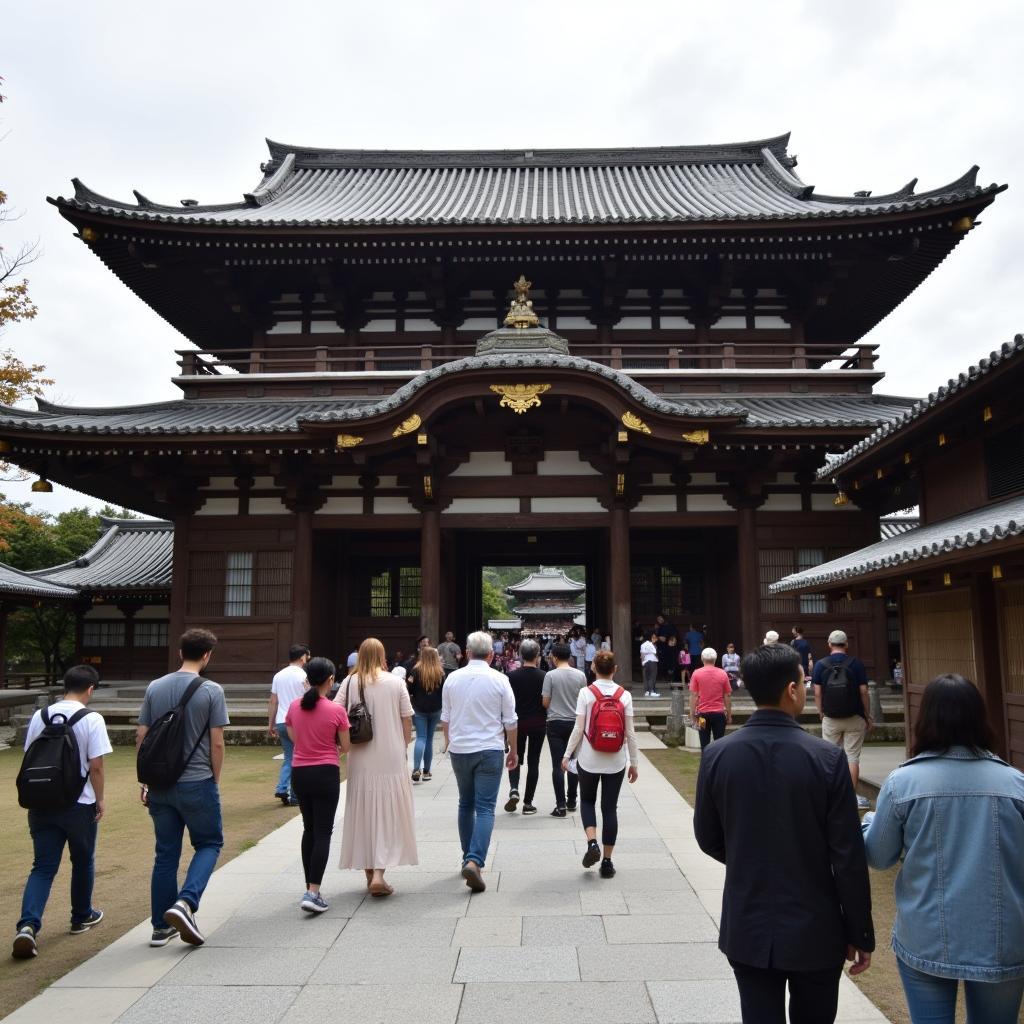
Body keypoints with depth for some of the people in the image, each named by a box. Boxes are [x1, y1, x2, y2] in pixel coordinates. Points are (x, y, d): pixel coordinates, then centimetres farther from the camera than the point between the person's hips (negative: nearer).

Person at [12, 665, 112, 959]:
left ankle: (28, 925, -10)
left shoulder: (39, 716, 2)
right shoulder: (91, 719, -13)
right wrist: (100, 799, -1)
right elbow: (96, 766, -14)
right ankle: (82, 917, 32)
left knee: (43, 867, 8)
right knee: (83, 862, 17)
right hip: (80, 804, -3)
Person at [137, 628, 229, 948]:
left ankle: (161, 927, 20)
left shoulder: (154, 688, 4)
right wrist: (215, 780, 4)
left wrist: (145, 780, 15)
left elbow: (141, 737, 7)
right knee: (209, 844, 13)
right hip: (197, 784, -4)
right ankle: (185, 902, -8)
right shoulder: (211, 691, -10)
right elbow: (216, 743, -10)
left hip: (160, 785, 5)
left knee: (166, 853, 14)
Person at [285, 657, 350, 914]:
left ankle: (310, 888, 24)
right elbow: (345, 747, -5)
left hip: (299, 773, 5)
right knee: (323, 832, 1)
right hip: (325, 773, -5)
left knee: (309, 830, 18)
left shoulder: (294, 707, -2)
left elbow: (293, 738, 11)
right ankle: (313, 893, -8)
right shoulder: (336, 710, -14)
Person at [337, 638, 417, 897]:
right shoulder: (396, 683, -5)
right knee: (388, 815, 5)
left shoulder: (350, 683, -2)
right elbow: (407, 720, -1)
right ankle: (379, 874, -6)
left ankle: (370, 873, 24)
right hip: (391, 759, -2)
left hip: (361, 760, 2)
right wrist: (403, 747, 13)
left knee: (363, 814, 14)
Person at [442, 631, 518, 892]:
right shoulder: (499, 680, -7)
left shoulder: (452, 678, 0)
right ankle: (474, 861, -17)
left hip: (459, 750, 3)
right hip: (489, 750, -3)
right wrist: (513, 750, 11)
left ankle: (468, 858, 26)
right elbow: (510, 722, -2)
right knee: (485, 808, -2)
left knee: (466, 804, 18)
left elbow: (445, 719, 9)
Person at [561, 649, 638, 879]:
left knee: (587, 801, 20)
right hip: (616, 761, 1)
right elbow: (630, 733, -2)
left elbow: (579, 728, -9)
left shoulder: (586, 693, -9)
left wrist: (567, 754, 2)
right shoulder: (625, 695, -4)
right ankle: (607, 862, 13)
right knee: (610, 807, 10)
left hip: (589, 758, -1)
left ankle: (592, 843, -1)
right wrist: (634, 762, 7)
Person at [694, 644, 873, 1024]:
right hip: (815, 932, -1)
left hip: (747, 931, 1)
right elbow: (848, 857, -13)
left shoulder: (717, 755, -10)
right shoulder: (827, 758, -17)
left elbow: (708, 840, 2)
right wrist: (860, 934, -1)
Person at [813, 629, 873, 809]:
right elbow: (863, 692, -6)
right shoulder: (855, 664, -6)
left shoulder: (820, 665, -3)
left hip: (830, 719, 1)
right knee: (852, 757, 4)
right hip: (854, 718, -1)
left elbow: (817, 693, -4)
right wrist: (868, 716, 3)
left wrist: (821, 713, 9)